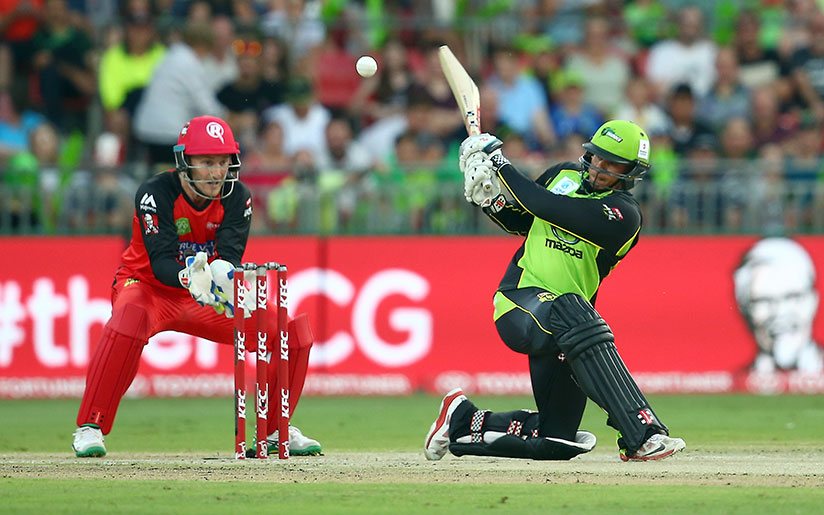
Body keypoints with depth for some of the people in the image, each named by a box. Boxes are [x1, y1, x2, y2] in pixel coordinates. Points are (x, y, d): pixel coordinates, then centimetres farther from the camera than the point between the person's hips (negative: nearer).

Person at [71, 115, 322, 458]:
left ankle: (275, 430, 13)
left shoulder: (237, 198, -10)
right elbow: (160, 261, -32)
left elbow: (231, 256, -21)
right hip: (149, 285, -4)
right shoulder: (156, 193, -23)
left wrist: (226, 277, -46)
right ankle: (89, 427, -30)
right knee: (129, 319, -41)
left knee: (293, 333, -9)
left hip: (207, 293, 4)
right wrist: (189, 278, -54)